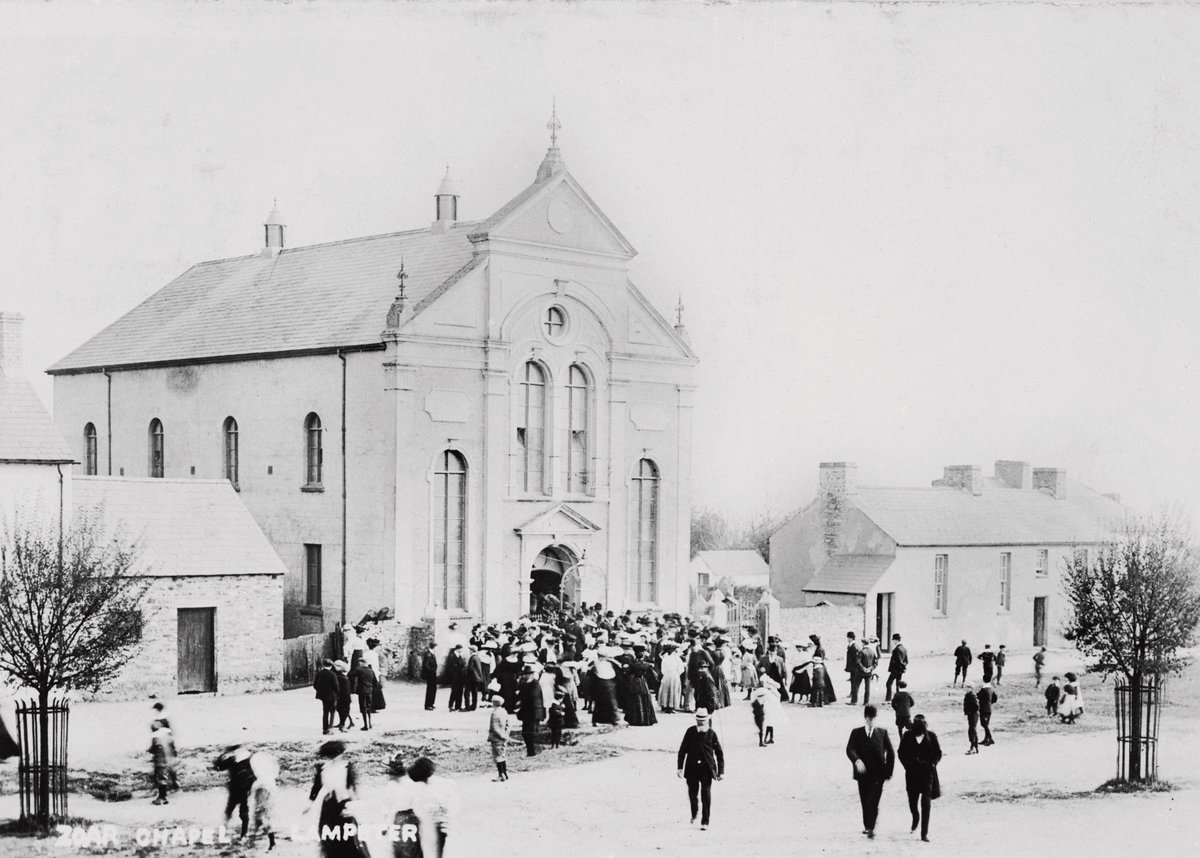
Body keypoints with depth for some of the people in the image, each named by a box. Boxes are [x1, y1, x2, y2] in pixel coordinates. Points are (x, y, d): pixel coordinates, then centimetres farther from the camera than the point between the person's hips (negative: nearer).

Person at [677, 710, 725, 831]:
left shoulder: (711, 734, -3)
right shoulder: (690, 732, 0)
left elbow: (719, 753, 2)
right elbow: (683, 749, 6)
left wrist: (721, 771, -1)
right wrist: (679, 767, 3)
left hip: (706, 769, -2)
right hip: (692, 768, 2)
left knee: (706, 796, -5)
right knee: (692, 793, 10)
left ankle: (705, 822, 3)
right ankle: (694, 813, 39)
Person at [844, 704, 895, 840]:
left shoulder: (882, 733, 7)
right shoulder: (856, 733, 6)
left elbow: (890, 753, 10)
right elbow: (849, 749, -7)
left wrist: (889, 771, 4)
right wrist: (857, 760, -27)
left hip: (878, 774, -2)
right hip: (863, 773, 2)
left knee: (873, 802, -12)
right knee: (865, 802, 9)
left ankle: (871, 829, -15)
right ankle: (867, 826, 23)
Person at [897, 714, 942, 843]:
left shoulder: (931, 736, -4)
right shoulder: (908, 736, -2)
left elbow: (938, 753, 6)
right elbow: (901, 753, 7)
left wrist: (932, 764, -7)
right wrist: (907, 765, -4)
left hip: (927, 773, -2)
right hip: (912, 774, 2)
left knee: (926, 802, -10)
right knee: (912, 801, 11)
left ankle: (924, 832, -7)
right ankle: (915, 818, 46)